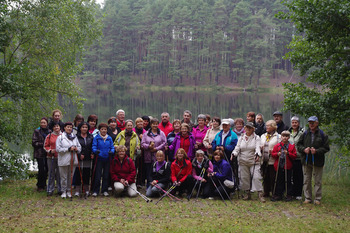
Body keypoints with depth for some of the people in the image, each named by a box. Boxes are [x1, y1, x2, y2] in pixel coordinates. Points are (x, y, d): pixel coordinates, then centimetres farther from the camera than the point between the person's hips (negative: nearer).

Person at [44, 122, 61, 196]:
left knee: (59, 174, 2)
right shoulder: (49, 136, 6)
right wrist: (50, 150, -9)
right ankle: (50, 190, 9)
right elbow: (45, 146, 8)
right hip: (51, 158, 0)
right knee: (51, 174, 2)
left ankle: (60, 190, 12)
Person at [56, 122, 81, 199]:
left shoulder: (75, 137, 13)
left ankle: (69, 191, 19)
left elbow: (79, 147, 16)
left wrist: (76, 149, -7)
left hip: (73, 160, 4)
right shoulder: (60, 137, -2)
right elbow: (58, 149, -11)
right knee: (63, 177, 1)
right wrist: (68, 149, -17)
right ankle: (63, 191, 11)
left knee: (71, 176, 9)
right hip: (64, 160, -4)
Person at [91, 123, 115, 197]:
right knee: (98, 176, -4)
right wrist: (96, 151, -26)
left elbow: (112, 147, 6)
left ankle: (104, 190, 17)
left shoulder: (109, 138, 6)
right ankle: (96, 191, 5)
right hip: (99, 159, -3)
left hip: (107, 159, 3)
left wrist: (112, 151, -15)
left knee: (106, 175, 8)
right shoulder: (96, 138, -2)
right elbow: (94, 147, -5)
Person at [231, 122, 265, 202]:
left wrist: (257, 154, -33)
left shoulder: (256, 138, 3)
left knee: (256, 177, -12)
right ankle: (247, 193, 18)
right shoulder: (241, 138, 12)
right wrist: (234, 154, -15)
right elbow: (237, 147, 6)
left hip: (254, 162, -3)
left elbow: (258, 147, -12)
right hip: (243, 162, 3)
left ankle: (260, 194, -9)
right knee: (244, 177, 5)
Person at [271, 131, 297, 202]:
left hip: (287, 167, -1)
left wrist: (288, 153, -16)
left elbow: (294, 156, -1)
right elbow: (272, 154, 7)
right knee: (279, 181, 7)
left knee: (288, 181, 4)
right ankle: (278, 195, 14)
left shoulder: (291, 146, 3)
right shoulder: (277, 146, 6)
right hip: (279, 166, 1)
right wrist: (277, 154, -12)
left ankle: (288, 195, 13)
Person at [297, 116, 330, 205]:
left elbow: (326, 148, -3)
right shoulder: (305, 134, 6)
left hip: (318, 161, -3)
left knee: (318, 181, 3)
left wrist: (317, 151, -17)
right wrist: (304, 149, -9)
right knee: (306, 180, 8)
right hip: (306, 161, 3)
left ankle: (318, 199, 12)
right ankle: (308, 198, 17)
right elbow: (299, 144, 11)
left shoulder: (322, 135, -3)